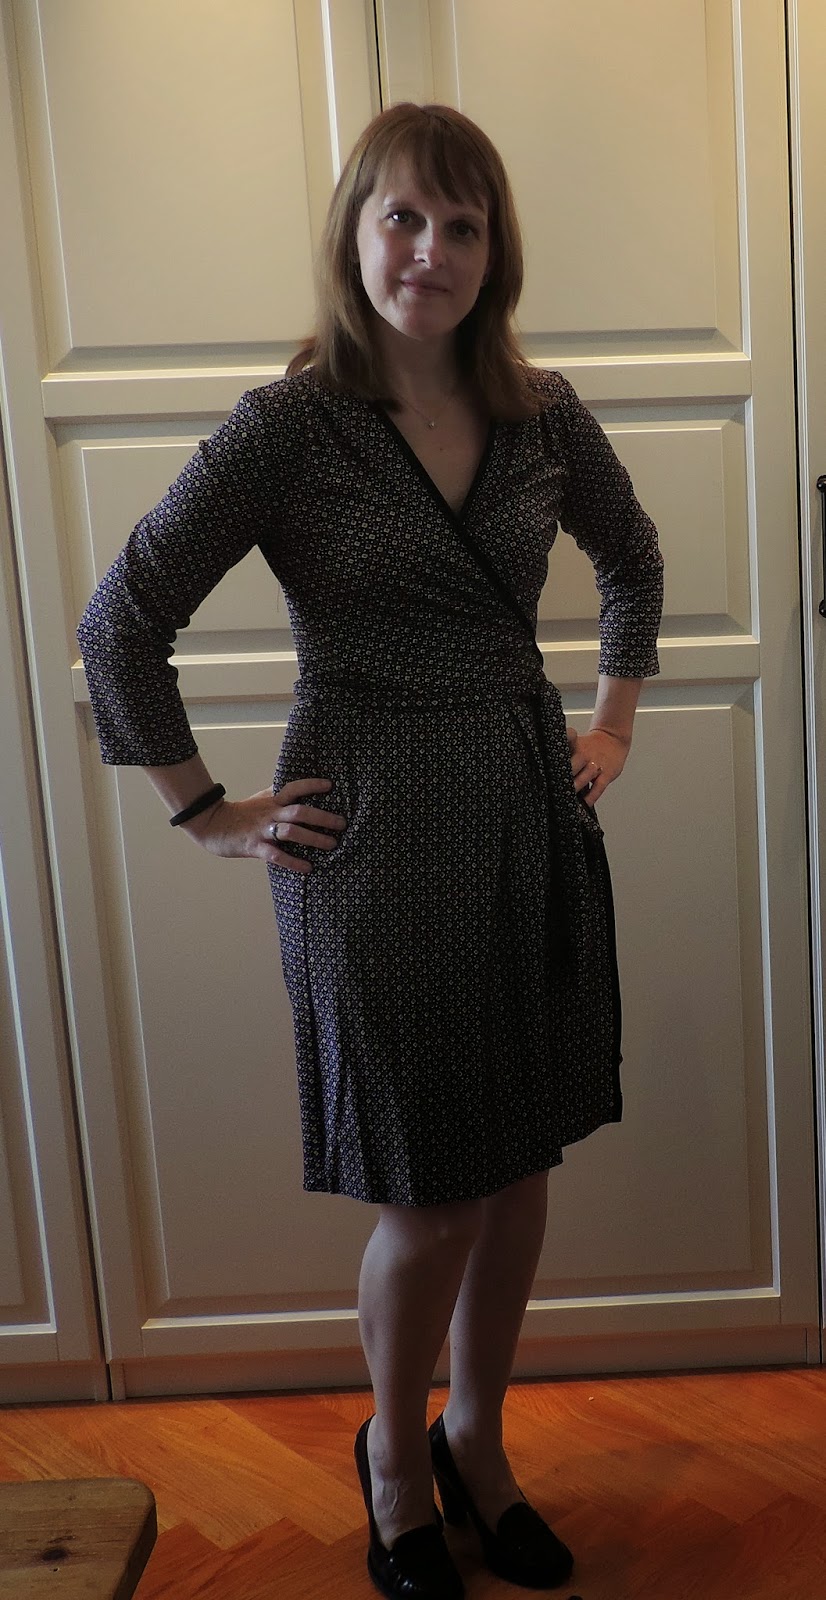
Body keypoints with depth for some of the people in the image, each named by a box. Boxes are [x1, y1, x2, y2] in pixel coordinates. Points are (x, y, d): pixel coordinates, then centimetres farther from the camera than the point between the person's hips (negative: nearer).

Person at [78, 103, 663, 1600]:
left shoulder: (543, 412, 3)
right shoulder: (290, 424, -11)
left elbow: (632, 560, 22)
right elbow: (118, 627, -10)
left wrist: (611, 721, 15)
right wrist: (210, 815, -7)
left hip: (534, 819, 5)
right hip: (375, 840, -5)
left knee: (523, 1162, 13)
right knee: (430, 1194, 4)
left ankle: (477, 1444, 37)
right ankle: (394, 1455, 34)